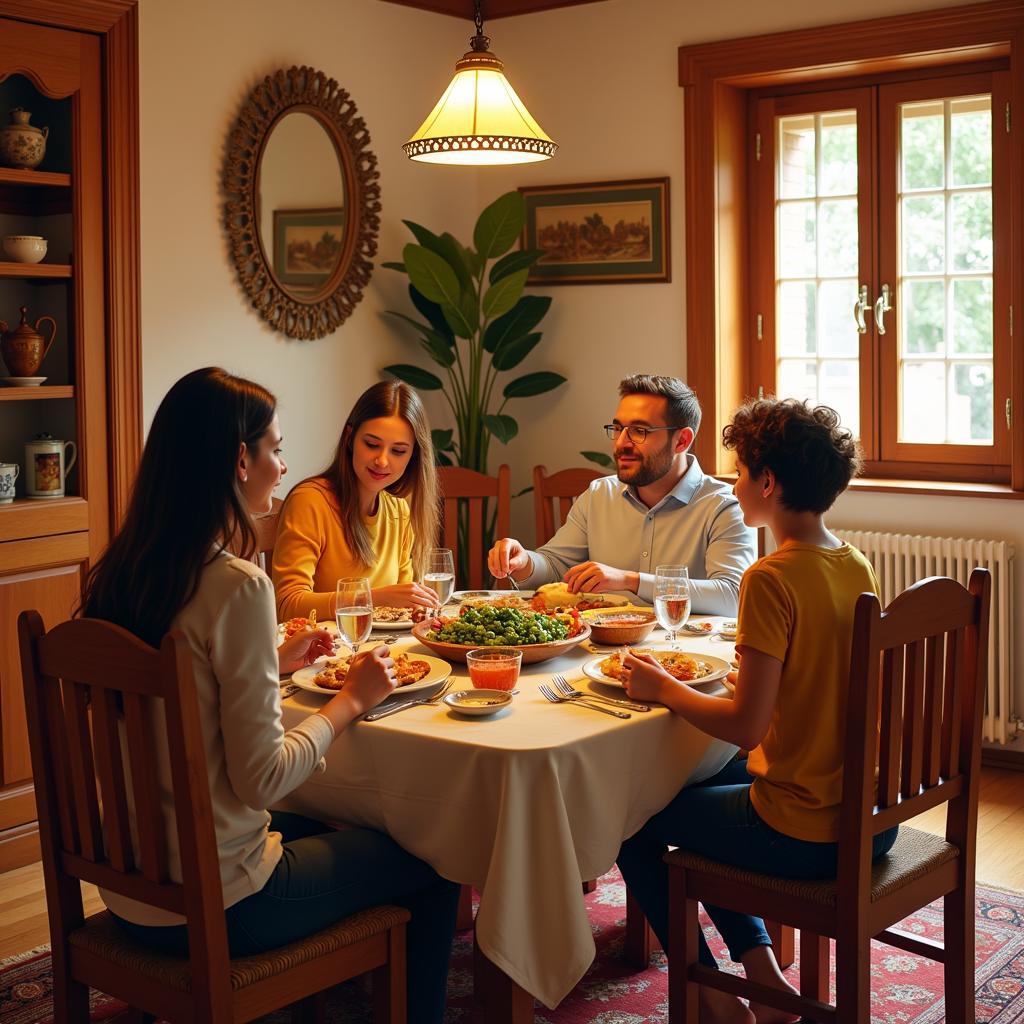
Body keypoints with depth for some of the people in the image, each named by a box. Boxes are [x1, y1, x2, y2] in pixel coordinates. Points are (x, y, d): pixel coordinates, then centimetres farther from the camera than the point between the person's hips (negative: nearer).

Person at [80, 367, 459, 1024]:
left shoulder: (120, 573, 1)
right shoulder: (238, 585, -23)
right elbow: (263, 778, -21)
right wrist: (351, 700, -8)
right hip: (210, 909, -8)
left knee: (337, 828, 30)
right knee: (431, 864, 10)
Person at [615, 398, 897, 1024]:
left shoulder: (772, 578, -22)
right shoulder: (858, 566, 2)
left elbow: (747, 725, -22)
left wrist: (665, 688, -8)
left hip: (805, 833, -8)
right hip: (874, 819, 8)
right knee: (705, 784, 30)